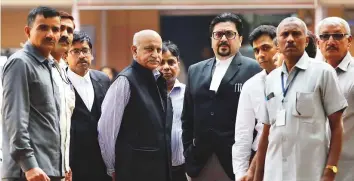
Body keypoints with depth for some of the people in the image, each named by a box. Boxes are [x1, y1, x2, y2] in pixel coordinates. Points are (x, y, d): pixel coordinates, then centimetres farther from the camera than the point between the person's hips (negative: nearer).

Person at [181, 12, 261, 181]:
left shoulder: (254, 70, -2)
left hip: (237, 159, -4)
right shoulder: (196, 71, 14)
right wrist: (188, 151, 9)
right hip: (200, 160, 4)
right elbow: (187, 117, 16)